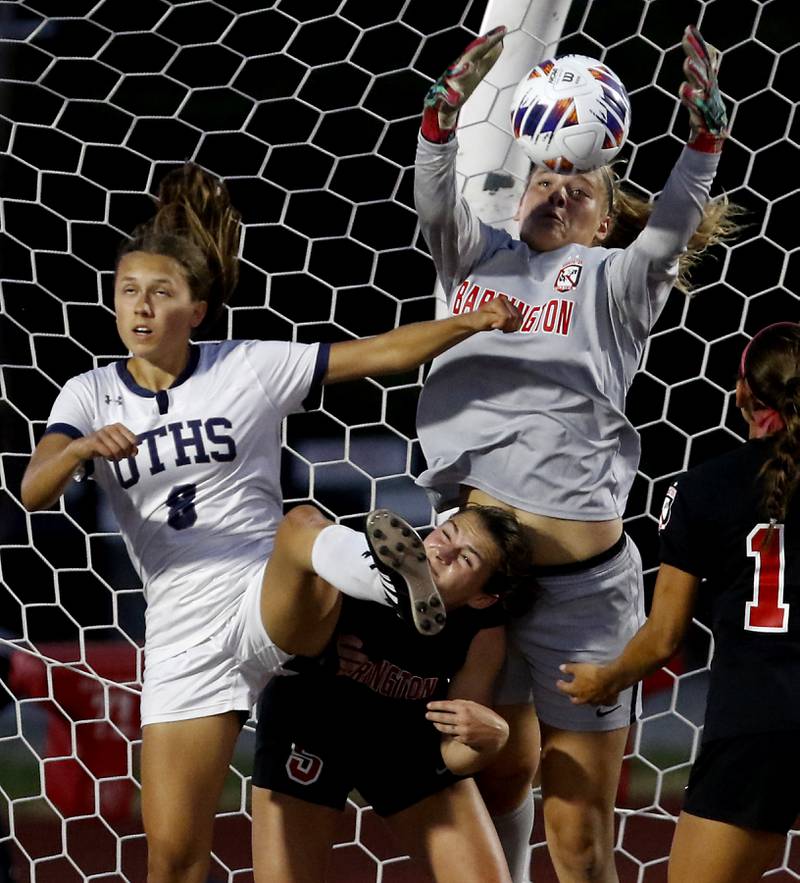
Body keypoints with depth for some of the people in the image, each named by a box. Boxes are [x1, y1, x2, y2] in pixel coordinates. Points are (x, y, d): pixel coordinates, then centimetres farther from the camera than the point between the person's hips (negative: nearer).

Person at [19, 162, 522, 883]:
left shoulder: (250, 368, 0)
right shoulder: (91, 396, 5)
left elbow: (379, 354, -5)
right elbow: (34, 493, -11)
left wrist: (473, 323, -18)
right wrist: (83, 448, -31)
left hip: (271, 597, -2)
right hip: (184, 633, 2)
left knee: (304, 531, -39)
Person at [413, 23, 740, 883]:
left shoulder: (612, 282, 4)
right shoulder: (478, 260, 12)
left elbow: (671, 226, -12)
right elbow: (436, 198, -4)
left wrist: (704, 132, -28)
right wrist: (449, 106, -21)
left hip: (580, 582, -3)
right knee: (499, 772, 19)